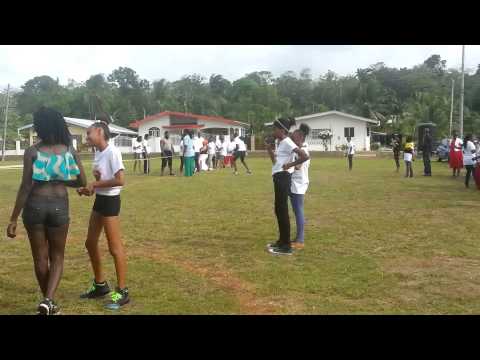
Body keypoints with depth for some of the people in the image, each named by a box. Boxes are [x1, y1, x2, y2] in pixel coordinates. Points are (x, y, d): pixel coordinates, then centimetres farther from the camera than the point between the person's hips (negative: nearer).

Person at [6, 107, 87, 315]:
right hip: (59, 206, 1)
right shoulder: (69, 150, -1)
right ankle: (48, 300, -4)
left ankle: (48, 302, 28)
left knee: (40, 257, 15)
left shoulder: (32, 152, -8)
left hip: (34, 205, -1)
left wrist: (13, 218, -4)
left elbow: (25, 187, -10)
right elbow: (82, 182, 1)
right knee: (57, 257, 15)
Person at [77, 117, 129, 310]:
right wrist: (89, 188, -1)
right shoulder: (98, 152, 9)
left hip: (110, 201, -10)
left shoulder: (112, 152, -18)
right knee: (90, 243, 17)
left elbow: (120, 180, -26)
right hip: (99, 200, 10)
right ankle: (100, 284, 33)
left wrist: (94, 185, -19)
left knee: (115, 248, -2)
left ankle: (122, 292, 11)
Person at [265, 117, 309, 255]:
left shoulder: (287, 142, -14)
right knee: (279, 210, 15)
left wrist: (290, 165, -18)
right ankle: (282, 241, 25)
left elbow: (304, 156, -26)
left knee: (282, 211, -6)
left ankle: (286, 246, 0)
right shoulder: (281, 143, 15)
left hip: (283, 178, -10)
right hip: (278, 178, 10)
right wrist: (270, 150, 9)